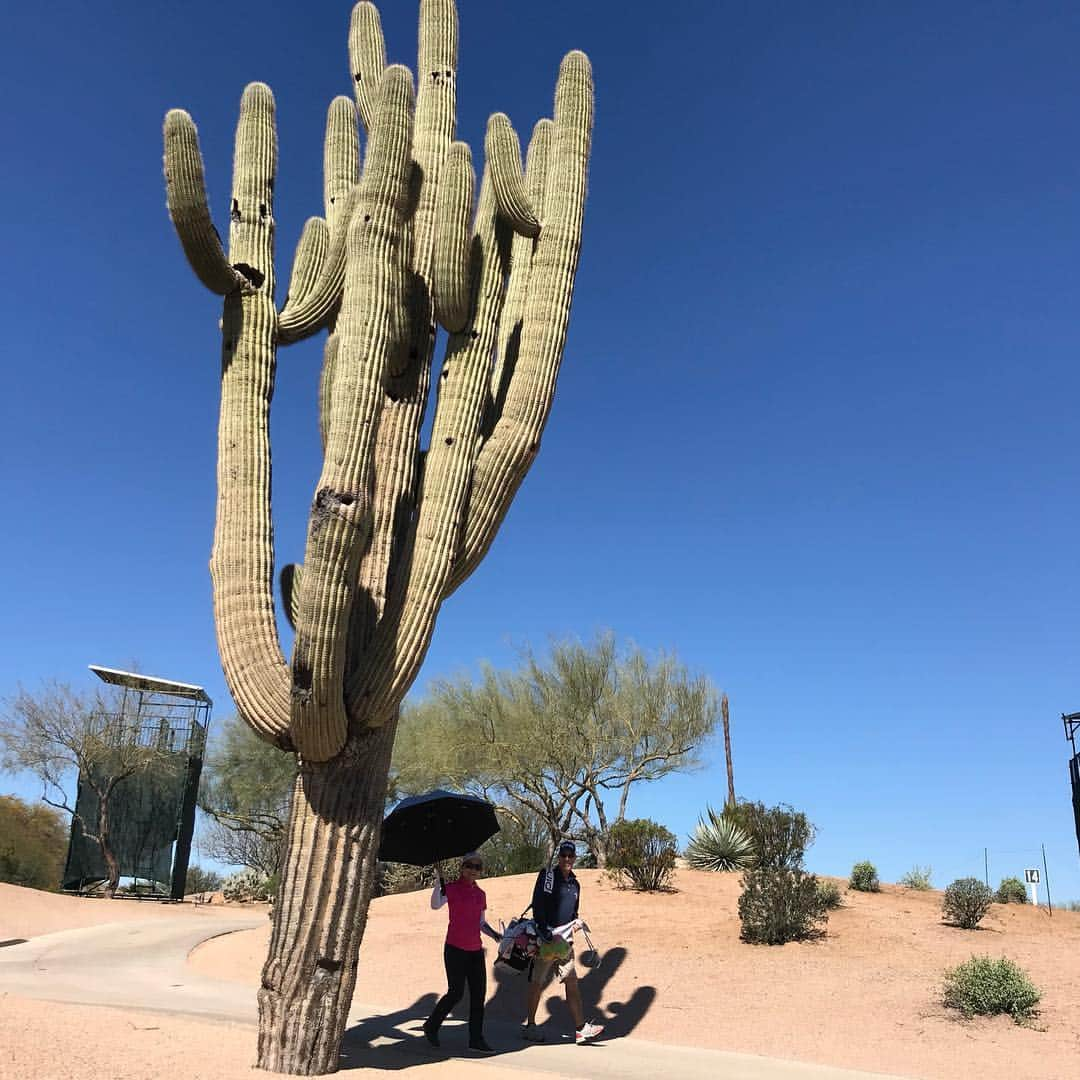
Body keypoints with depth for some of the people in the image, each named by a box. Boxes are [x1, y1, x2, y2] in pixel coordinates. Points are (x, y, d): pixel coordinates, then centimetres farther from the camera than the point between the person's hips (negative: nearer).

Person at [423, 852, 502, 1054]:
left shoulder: (480, 894, 13)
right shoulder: (451, 888, -5)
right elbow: (435, 905, -24)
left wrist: (494, 934, 2)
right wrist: (439, 878, -29)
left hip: (475, 950, 6)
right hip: (455, 949, -6)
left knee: (479, 994, 2)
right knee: (456, 993, -5)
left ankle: (476, 1040, 8)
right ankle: (431, 1026, 19)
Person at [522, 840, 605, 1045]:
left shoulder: (574, 884, 15)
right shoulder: (547, 875, -7)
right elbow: (537, 904, -14)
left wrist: (576, 921, 2)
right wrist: (545, 932, -20)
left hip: (564, 940, 6)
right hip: (544, 937, -6)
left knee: (572, 982, 2)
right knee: (537, 983, 2)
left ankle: (581, 1028, 3)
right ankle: (530, 1026, 14)